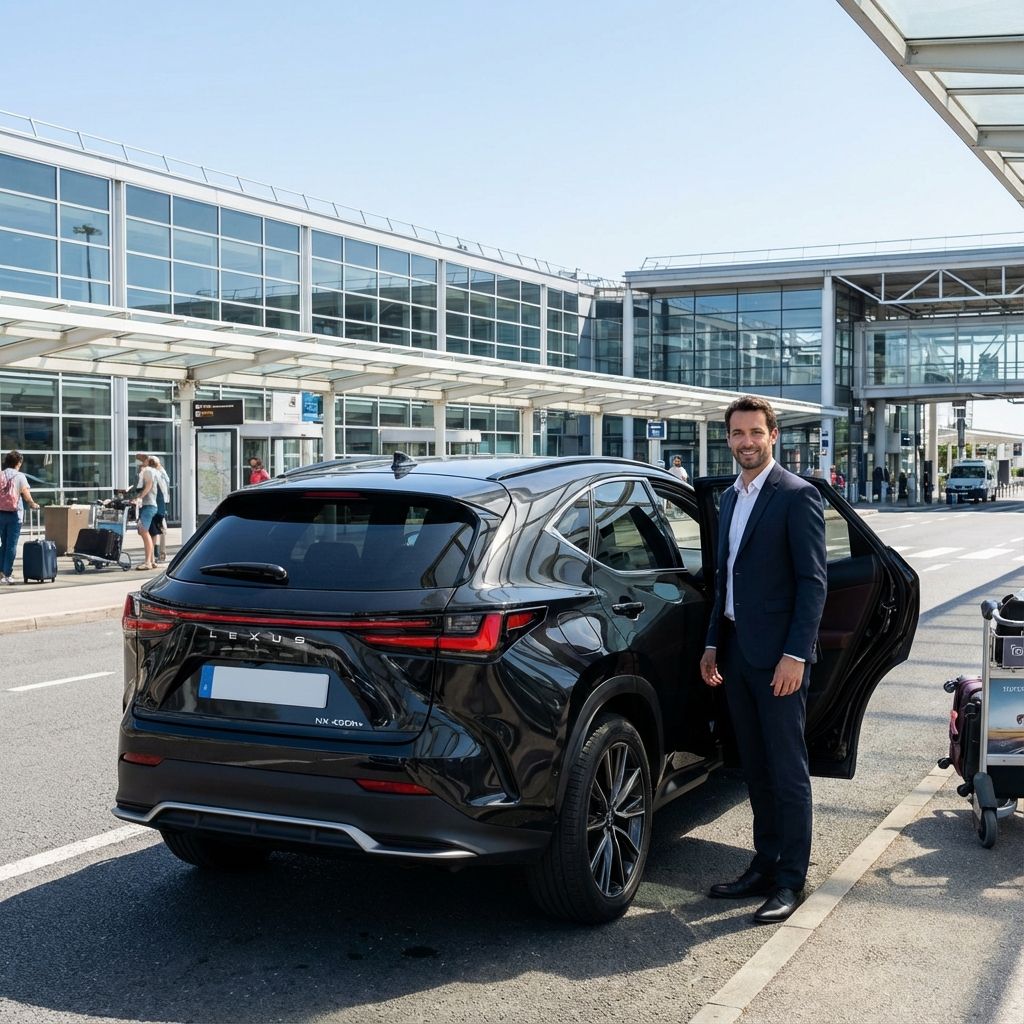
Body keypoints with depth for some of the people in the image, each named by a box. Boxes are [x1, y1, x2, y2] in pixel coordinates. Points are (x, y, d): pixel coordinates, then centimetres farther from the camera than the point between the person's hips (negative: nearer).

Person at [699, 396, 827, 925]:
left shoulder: (797, 496, -9)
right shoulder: (730, 497, 15)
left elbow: (812, 580, -13)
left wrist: (796, 654, -19)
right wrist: (713, 644, 15)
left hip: (777, 656, -7)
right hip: (736, 651, 8)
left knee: (787, 771, 1)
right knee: (756, 768, 14)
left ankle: (790, 880, 10)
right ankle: (764, 865, 25)